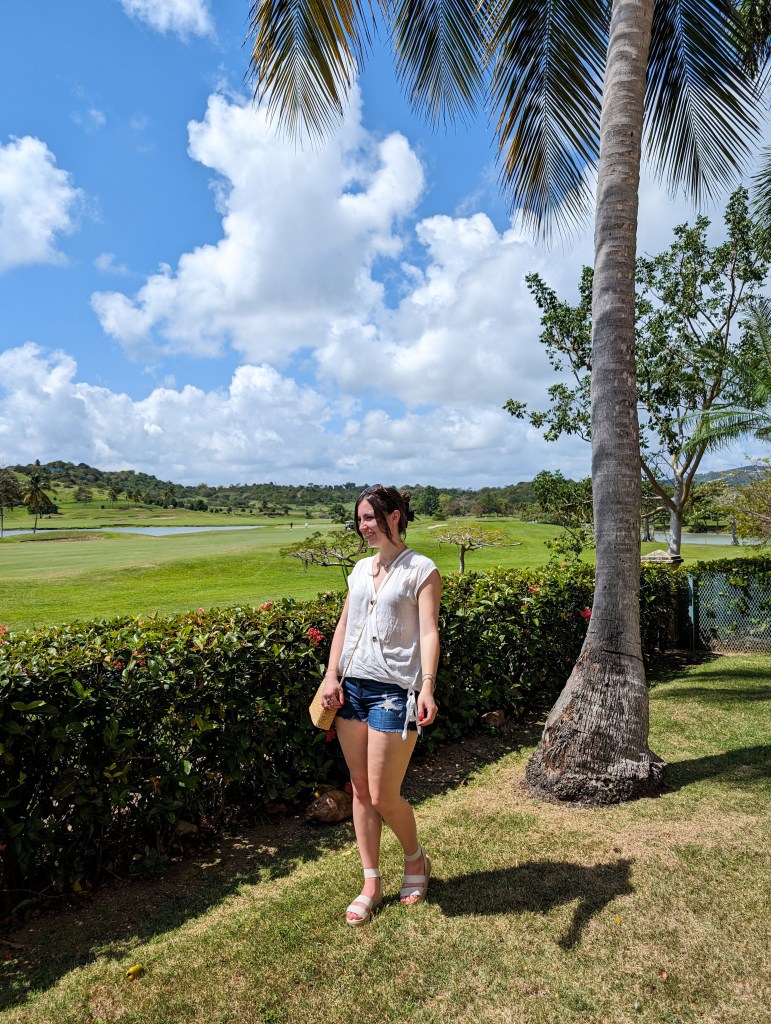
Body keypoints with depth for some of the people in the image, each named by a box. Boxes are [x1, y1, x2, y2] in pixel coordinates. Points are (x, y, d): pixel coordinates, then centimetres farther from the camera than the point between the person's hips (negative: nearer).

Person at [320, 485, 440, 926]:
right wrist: (332, 675, 2)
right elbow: (344, 624, 13)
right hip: (352, 686, 6)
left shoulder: (422, 570, -6)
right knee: (361, 790, 12)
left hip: (394, 690, -6)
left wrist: (427, 686, -28)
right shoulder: (361, 568, 12)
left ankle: (416, 857, 31)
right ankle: (371, 884, 28)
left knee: (384, 797, 0)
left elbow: (429, 631, -15)